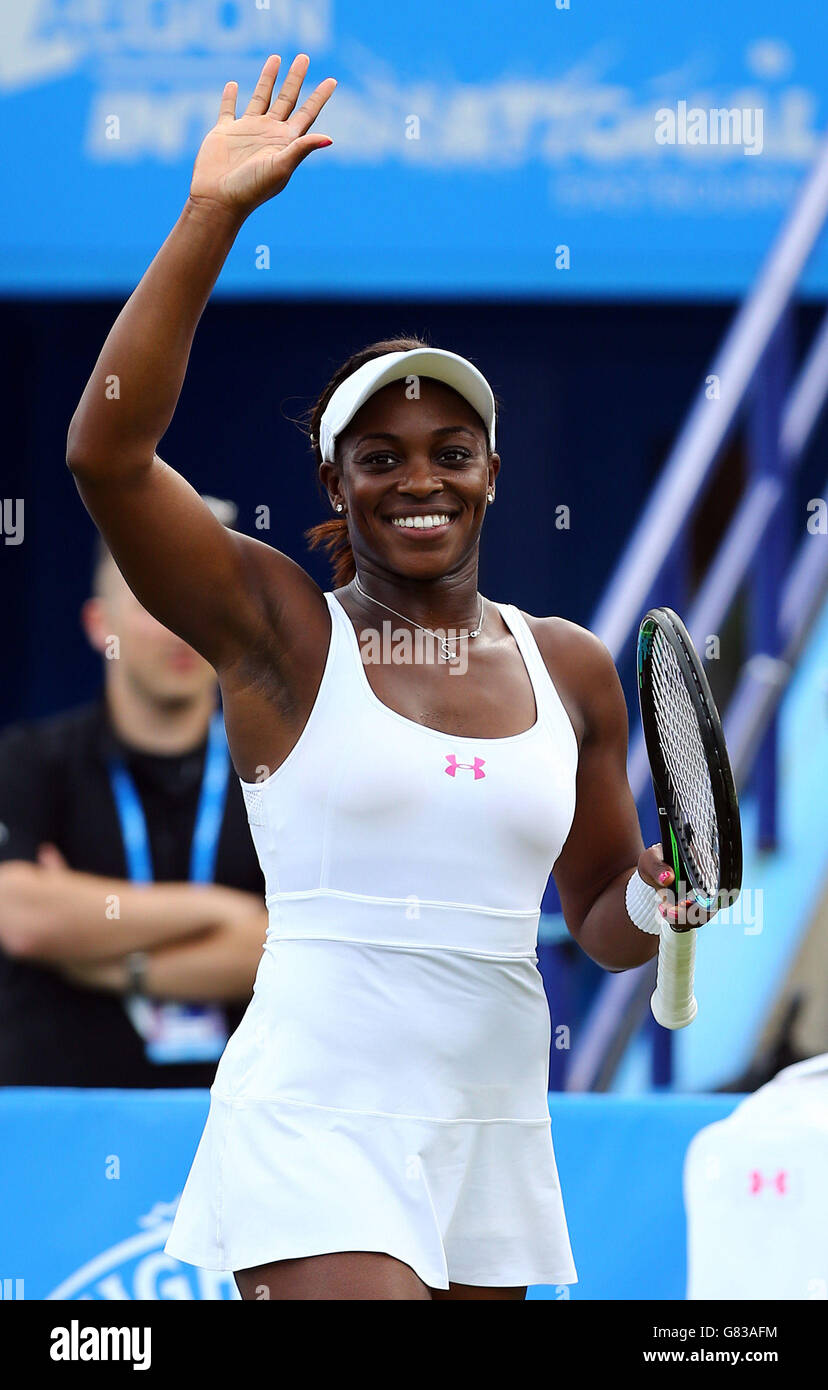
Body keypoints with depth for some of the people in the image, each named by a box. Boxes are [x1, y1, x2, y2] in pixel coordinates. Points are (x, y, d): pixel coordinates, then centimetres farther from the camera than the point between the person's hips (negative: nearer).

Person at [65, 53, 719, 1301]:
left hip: (493, 1137, 5)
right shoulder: (282, 631, -1)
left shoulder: (572, 668, 11)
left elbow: (602, 922, 21)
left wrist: (651, 904, -4)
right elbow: (106, 451, -15)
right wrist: (214, 213, -18)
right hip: (315, 1135, -5)